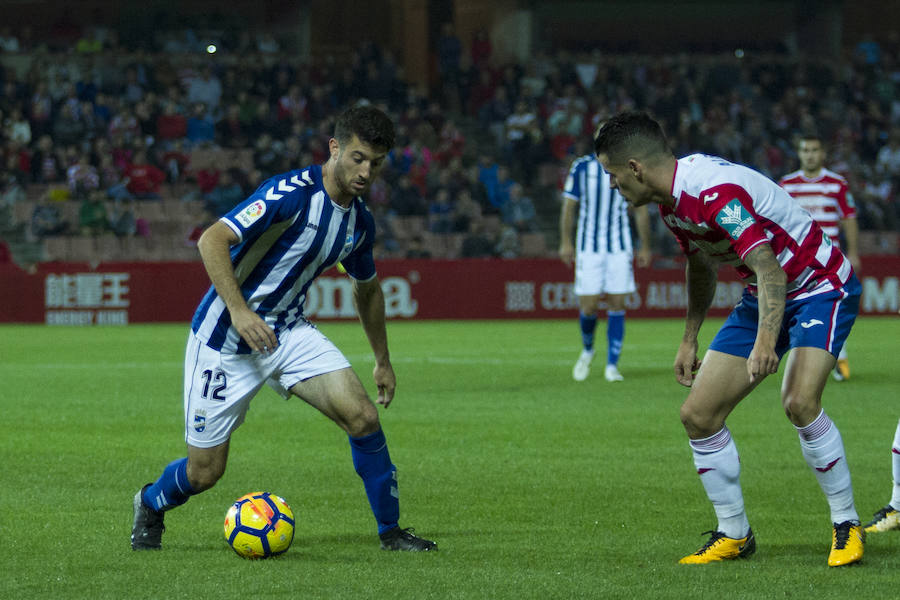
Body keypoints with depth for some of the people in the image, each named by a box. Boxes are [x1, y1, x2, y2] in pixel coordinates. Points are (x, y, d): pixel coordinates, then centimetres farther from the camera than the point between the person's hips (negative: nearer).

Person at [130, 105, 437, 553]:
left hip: (288, 331, 6)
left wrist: (383, 360, 26)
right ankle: (151, 505, 35)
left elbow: (367, 288, 22)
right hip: (226, 336, -6)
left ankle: (390, 530, 0)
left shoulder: (360, 222, 2)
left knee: (362, 417, -16)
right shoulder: (293, 193, -23)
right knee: (204, 472, 0)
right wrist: (239, 311, -38)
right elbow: (212, 240, -29)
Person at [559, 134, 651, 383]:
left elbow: (641, 210, 11)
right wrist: (566, 242, 0)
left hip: (620, 247, 1)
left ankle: (612, 365, 3)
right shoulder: (581, 167, 2)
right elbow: (569, 206, 6)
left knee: (617, 305, -3)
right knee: (588, 306, -5)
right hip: (588, 247, -1)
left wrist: (645, 247, 10)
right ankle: (587, 350, 23)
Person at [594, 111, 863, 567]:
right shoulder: (672, 199, -1)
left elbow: (769, 269, -40)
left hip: (821, 287, -9)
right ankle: (734, 534, 14)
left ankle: (847, 526, -14)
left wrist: (766, 342, -52)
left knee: (799, 401, -31)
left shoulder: (715, 194, -31)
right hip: (764, 296, 9)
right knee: (698, 415, 0)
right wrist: (689, 339, 20)